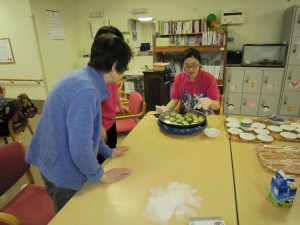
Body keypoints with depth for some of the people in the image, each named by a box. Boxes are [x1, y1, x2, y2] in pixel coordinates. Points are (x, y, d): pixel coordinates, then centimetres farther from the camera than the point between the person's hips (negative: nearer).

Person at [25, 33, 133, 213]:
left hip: (61, 162, 8)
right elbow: (80, 148, -31)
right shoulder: (86, 90, -31)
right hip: (63, 169, -8)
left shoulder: (83, 79, 1)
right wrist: (100, 175, -14)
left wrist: (108, 152, 15)